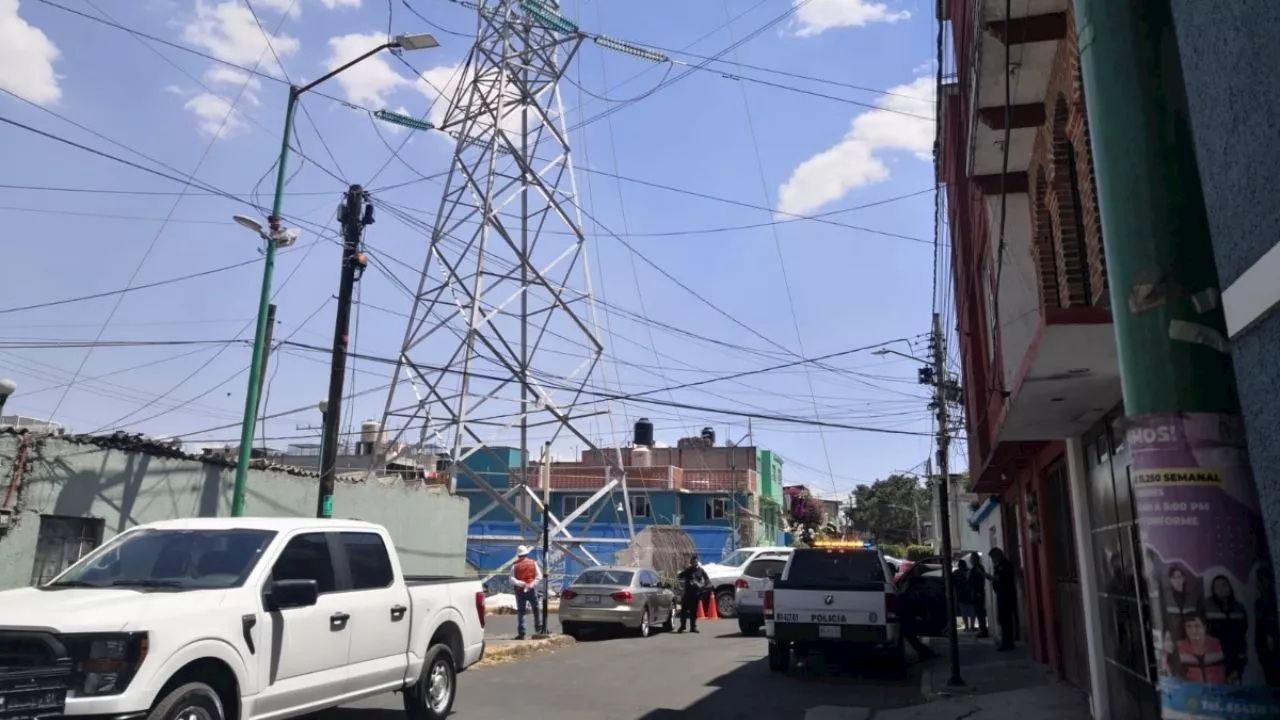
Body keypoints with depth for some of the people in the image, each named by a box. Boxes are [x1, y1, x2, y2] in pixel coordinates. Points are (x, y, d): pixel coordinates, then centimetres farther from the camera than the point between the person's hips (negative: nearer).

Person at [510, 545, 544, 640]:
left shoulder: (515, 566, -2)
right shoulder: (533, 563, 0)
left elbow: (512, 579, -12)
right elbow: (539, 576, -6)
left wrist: (521, 583, -17)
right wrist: (532, 584, -11)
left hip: (520, 590, 0)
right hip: (532, 589, 0)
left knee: (520, 612, 4)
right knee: (536, 609, 13)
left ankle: (521, 633, 2)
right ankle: (539, 628, 11)